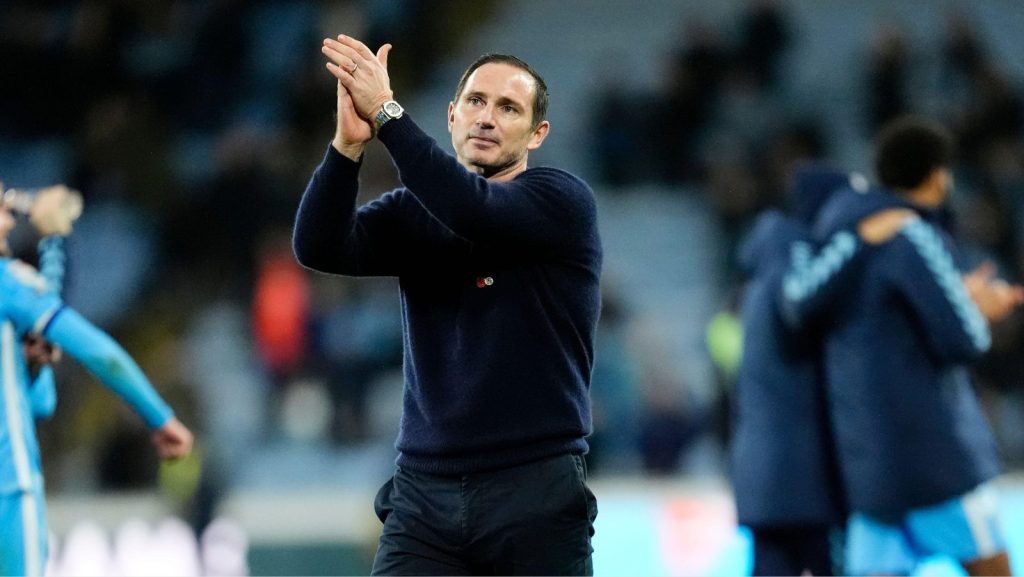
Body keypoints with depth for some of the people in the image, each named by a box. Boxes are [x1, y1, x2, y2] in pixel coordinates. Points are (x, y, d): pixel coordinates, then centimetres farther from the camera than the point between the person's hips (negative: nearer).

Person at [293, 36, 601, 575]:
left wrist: (386, 112, -24)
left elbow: (476, 211, -22)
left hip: (537, 491, -3)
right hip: (424, 490, 3)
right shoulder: (413, 213, 9)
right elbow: (320, 247, -9)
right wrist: (349, 142, -24)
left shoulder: (563, 202, -2)